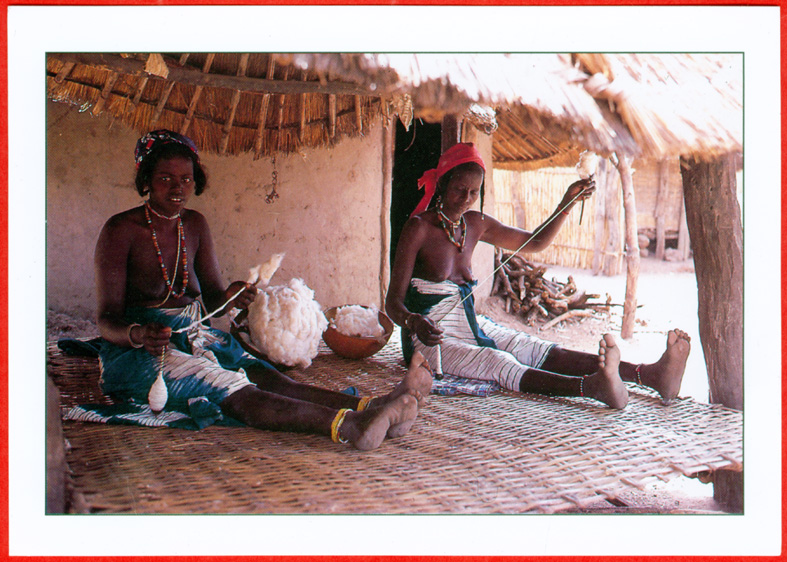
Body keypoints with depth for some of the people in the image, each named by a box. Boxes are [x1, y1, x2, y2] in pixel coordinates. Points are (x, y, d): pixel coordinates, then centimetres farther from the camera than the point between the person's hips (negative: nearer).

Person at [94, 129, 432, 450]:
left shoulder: (194, 225, 11)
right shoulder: (120, 230, -7)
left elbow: (212, 299, 9)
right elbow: (107, 319, -13)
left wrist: (230, 297, -17)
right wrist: (138, 334, -36)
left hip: (193, 337, 6)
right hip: (137, 351, -6)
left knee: (266, 377, -24)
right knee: (234, 392, -32)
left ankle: (371, 408, -48)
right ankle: (349, 426, -58)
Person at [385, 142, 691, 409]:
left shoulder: (475, 224, 9)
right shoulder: (419, 227, -11)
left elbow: (534, 242, 20)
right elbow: (393, 303, -15)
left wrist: (567, 203, 6)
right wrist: (414, 322, -38)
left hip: (473, 325, 7)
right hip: (433, 338, -7)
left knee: (543, 352, -14)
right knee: (499, 363, -33)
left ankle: (652, 375, -31)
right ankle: (594, 386, -60)